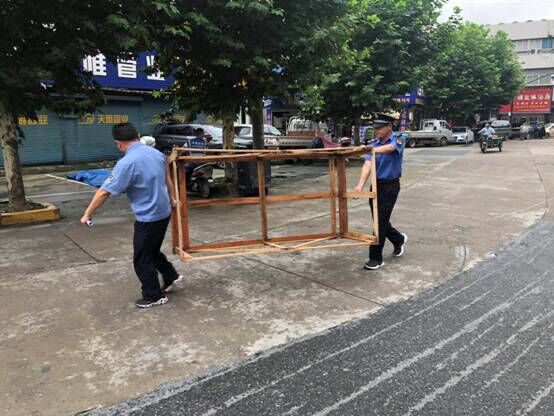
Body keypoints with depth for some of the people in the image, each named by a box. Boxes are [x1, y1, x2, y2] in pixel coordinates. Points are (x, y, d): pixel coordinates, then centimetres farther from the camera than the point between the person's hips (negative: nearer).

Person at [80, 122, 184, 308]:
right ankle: (172, 278, 33)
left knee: (142, 260, 10)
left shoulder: (127, 163, -21)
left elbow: (104, 192, -17)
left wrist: (87, 214, -6)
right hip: (163, 212, 8)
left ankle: (154, 296, 22)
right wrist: (171, 198, 33)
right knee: (152, 252, 26)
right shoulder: (156, 153, 2)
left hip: (148, 218, -8)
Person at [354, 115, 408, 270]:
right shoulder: (373, 143, 4)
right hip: (376, 185, 5)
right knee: (378, 220, 13)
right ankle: (399, 240, 41)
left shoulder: (399, 139, -6)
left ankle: (376, 258, 3)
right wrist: (360, 184, -26)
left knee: (381, 221, -7)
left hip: (391, 186, -5)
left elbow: (389, 148, -31)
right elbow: (368, 164, -11)